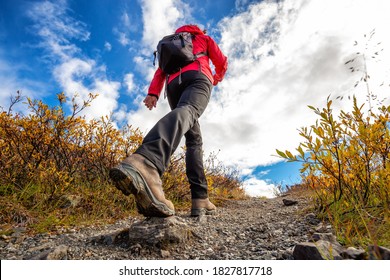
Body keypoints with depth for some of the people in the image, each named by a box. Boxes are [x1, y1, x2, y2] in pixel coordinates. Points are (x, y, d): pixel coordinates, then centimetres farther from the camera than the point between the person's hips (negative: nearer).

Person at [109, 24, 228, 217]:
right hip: (197, 77, -4)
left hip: (174, 85, 5)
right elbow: (222, 62, 22)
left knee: (194, 139, 4)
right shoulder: (204, 38, 33)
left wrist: (153, 93, 4)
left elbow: (161, 70, 20)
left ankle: (200, 199, -11)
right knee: (186, 111, -35)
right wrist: (217, 78, 43)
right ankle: (146, 164, -68)